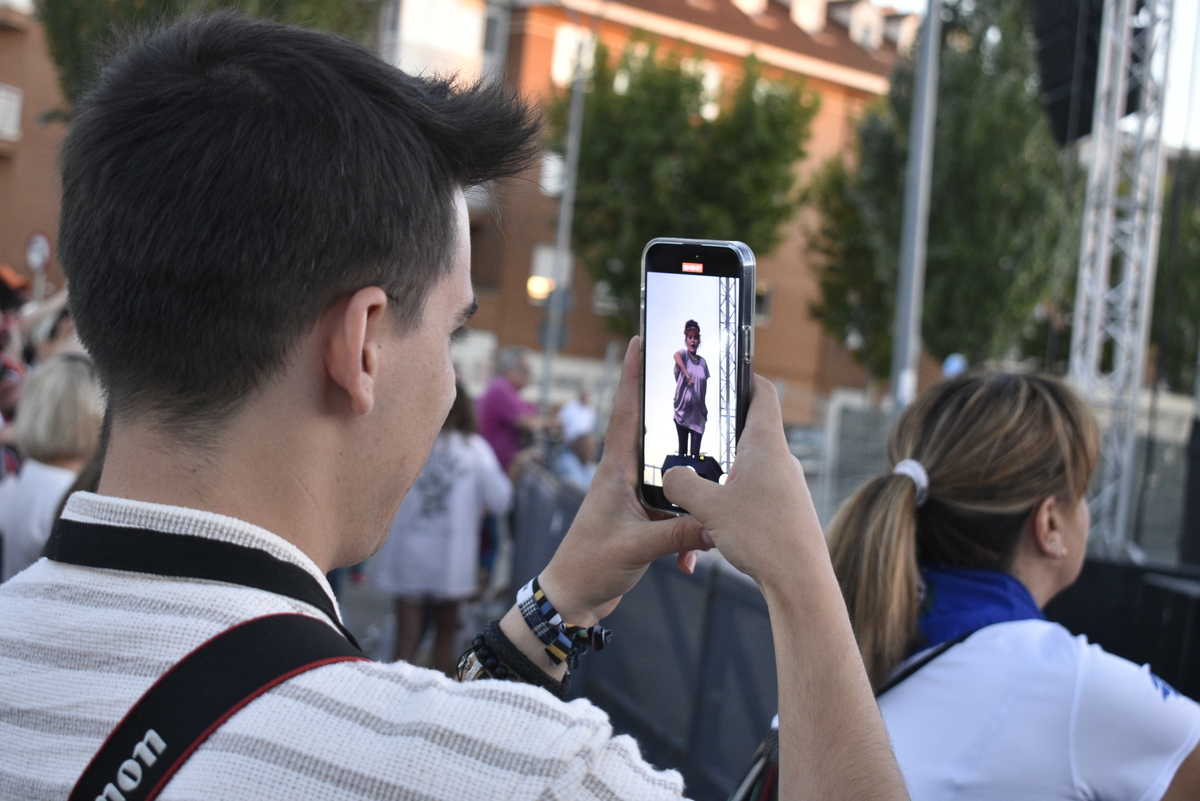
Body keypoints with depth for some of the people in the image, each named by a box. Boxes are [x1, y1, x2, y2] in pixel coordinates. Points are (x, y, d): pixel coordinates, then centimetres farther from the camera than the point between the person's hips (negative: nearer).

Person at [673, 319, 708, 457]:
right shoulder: (683, 354, -4)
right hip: (682, 410, -3)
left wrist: (704, 409, 10)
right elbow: (676, 355, -30)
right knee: (682, 450, 5)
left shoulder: (702, 361, 9)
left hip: (698, 412, 3)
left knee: (695, 452, -4)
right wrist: (687, 375, -43)